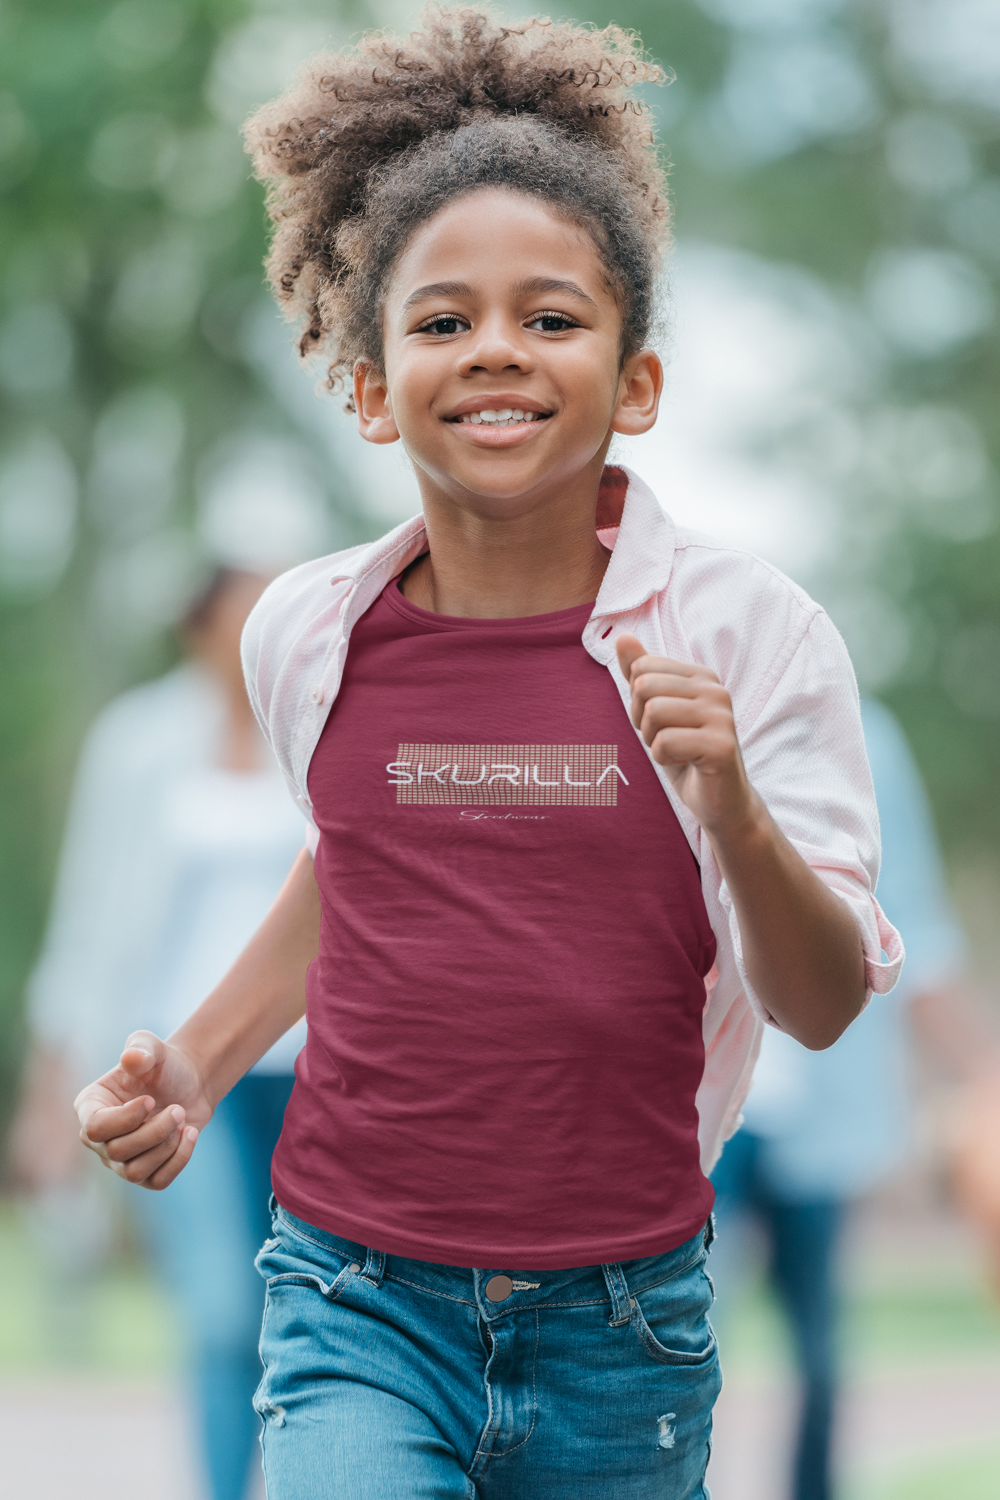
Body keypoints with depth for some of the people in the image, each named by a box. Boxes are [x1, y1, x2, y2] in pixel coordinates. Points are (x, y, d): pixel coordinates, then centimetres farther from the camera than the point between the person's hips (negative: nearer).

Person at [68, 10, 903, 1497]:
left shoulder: (745, 632, -8)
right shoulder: (308, 636, 0)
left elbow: (825, 1005, -8)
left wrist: (734, 814, -25)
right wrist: (197, 1065, 11)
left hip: (616, 1332, 0)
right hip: (363, 1310, 1)